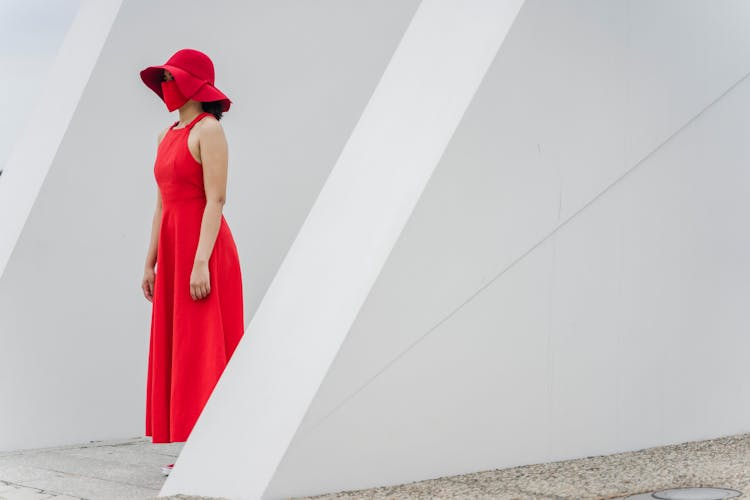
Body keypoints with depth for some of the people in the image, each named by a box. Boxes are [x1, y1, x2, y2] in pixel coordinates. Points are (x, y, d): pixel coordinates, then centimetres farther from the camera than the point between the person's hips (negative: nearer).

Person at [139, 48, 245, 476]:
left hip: (203, 248, -9)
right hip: (173, 249, 9)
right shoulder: (168, 137, 17)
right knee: (175, 348, 8)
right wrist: (151, 262, 15)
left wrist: (201, 262, -22)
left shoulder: (209, 129, -8)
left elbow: (216, 200, -16)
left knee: (203, 349, -7)